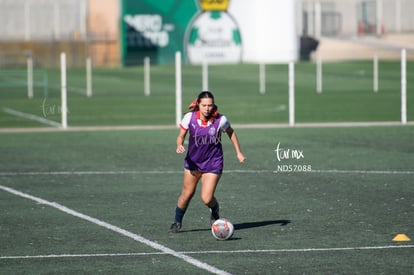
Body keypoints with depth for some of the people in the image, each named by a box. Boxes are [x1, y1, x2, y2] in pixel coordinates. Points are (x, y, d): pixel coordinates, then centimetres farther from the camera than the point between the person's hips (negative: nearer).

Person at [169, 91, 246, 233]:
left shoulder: (220, 120, -20)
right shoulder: (189, 117, -17)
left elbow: (231, 133, 2)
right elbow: (181, 136, -3)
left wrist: (239, 152, 4)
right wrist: (179, 145, -25)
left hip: (213, 163, -2)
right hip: (193, 161, 2)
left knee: (207, 198, -10)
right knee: (187, 194, 10)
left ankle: (215, 210, 27)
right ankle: (177, 221, 35)